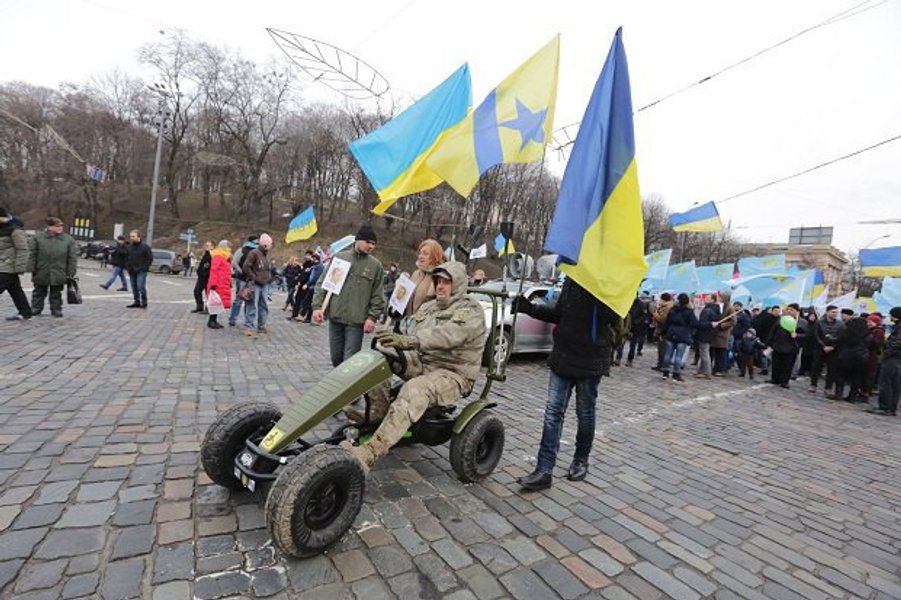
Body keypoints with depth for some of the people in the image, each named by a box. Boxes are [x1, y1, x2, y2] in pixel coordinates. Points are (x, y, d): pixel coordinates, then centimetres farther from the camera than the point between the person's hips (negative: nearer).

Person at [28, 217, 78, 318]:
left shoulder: (69, 240, 1)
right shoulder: (38, 237, 0)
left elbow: (73, 258, 1)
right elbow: (32, 255, 1)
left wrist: (71, 273, -3)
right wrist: (31, 269, -4)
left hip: (59, 274, 0)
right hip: (41, 273, 1)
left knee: (56, 294, 9)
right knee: (39, 292, 13)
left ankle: (56, 309, 18)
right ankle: (35, 309, 25)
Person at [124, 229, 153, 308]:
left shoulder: (145, 247, -5)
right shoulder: (129, 247, 10)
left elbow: (150, 259, -5)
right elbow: (126, 258, 21)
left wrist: (143, 268, -11)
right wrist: (127, 267, 7)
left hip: (141, 271, -6)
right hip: (132, 271, 6)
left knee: (141, 287, -12)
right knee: (134, 288, 8)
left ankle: (144, 303, -3)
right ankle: (137, 302, 16)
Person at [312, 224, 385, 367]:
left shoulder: (375, 265, 1)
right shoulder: (339, 257, 4)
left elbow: (377, 295, 1)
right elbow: (322, 283, 6)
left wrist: (372, 317, -7)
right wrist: (317, 306, -3)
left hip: (356, 321, -2)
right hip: (335, 317, 3)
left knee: (350, 360, -3)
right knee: (336, 357, 13)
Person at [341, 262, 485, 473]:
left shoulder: (471, 311, -11)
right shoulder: (428, 307, 14)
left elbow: (447, 335, -31)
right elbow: (412, 335, 8)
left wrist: (408, 341, -45)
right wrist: (396, 342, -16)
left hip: (452, 374, -7)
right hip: (421, 362, 8)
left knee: (413, 390, -36)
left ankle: (368, 455, -42)